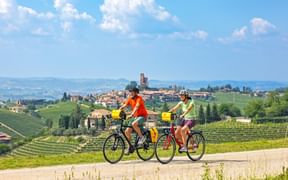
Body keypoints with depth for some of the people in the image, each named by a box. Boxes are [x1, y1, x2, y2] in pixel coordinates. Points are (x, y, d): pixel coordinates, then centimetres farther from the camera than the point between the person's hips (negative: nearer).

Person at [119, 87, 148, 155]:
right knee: (127, 131, -4)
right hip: (135, 116, 7)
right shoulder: (130, 99, 4)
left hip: (142, 116, -7)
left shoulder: (139, 98, -16)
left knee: (134, 124, -37)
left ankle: (142, 137, -16)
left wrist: (131, 115, -46)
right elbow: (123, 106, -4)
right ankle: (129, 146, 11)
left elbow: (136, 107, -32)